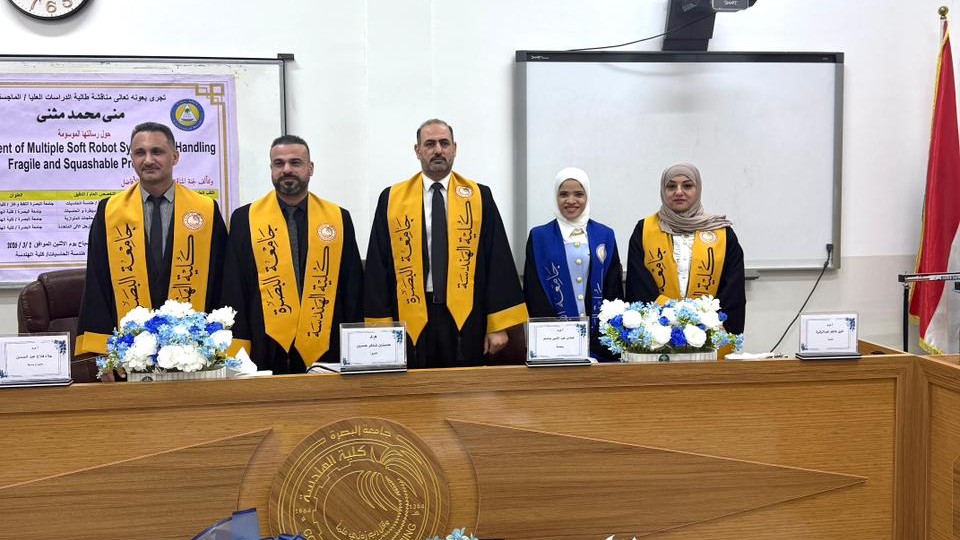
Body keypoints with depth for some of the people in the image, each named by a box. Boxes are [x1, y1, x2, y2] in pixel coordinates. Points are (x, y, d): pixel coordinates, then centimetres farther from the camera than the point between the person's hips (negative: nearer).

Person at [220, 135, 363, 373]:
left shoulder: (339, 218, 7)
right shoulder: (244, 219, 4)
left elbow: (353, 289, 8)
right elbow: (234, 291, 4)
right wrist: (239, 351, -2)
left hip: (325, 351, 1)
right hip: (267, 351, -1)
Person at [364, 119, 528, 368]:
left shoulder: (479, 197, 4)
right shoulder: (392, 199, 4)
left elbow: (497, 261, 1)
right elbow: (378, 266, 3)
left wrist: (498, 325, -3)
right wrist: (381, 327, -2)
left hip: (465, 319, 0)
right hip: (412, 320, 0)